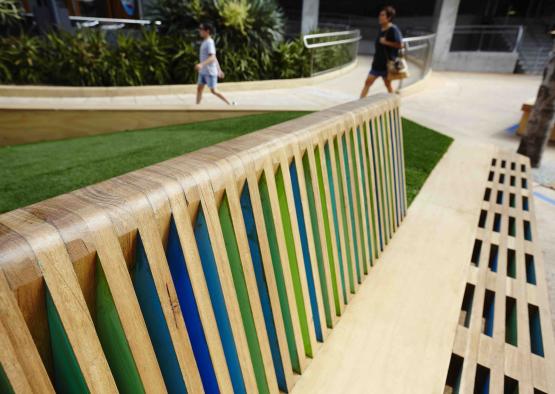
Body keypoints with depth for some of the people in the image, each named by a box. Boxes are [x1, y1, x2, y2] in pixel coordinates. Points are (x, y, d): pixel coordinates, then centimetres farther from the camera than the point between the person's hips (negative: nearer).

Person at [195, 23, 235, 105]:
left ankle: (230, 104, 8)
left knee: (213, 91, -4)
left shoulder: (209, 42, -14)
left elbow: (212, 58, -27)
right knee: (199, 88, 7)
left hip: (210, 72, -9)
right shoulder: (205, 42, 14)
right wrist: (219, 69, 24)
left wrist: (201, 64, -41)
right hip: (203, 71, 9)